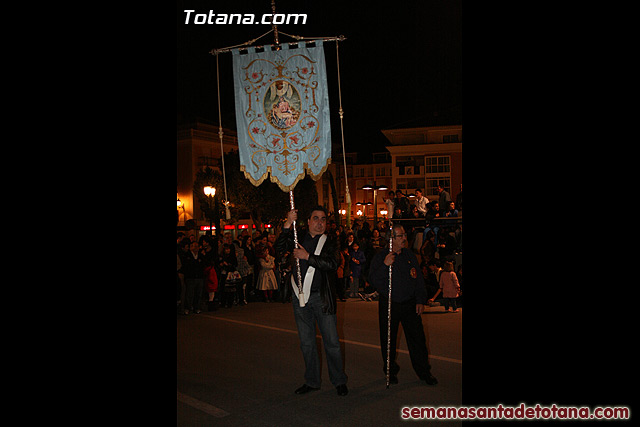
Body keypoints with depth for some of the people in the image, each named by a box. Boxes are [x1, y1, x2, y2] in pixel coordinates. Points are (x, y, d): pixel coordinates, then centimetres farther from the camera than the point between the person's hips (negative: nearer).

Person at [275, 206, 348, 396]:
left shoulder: (329, 242, 1)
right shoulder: (299, 237, 6)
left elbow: (332, 264, -14)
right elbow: (279, 248, -8)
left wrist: (307, 256, -17)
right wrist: (288, 225, -19)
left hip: (322, 297, -2)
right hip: (300, 297, 2)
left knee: (331, 341, 3)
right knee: (306, 342, 13)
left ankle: (339, 381, 20)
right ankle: (311, 381, 28)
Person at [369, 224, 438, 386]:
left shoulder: (410, 255, 7)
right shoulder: (380, 257, -4)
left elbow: (419, 279, 11)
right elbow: (374, 280, -13)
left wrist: (421, 300, 5)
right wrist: (385, 265, -26)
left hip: (410, 304, 3)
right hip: (388, 305, -2)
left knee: (417, 338, 4)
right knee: (388, 340, 6)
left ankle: (424, 371, 19)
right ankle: (391, 371, 25)